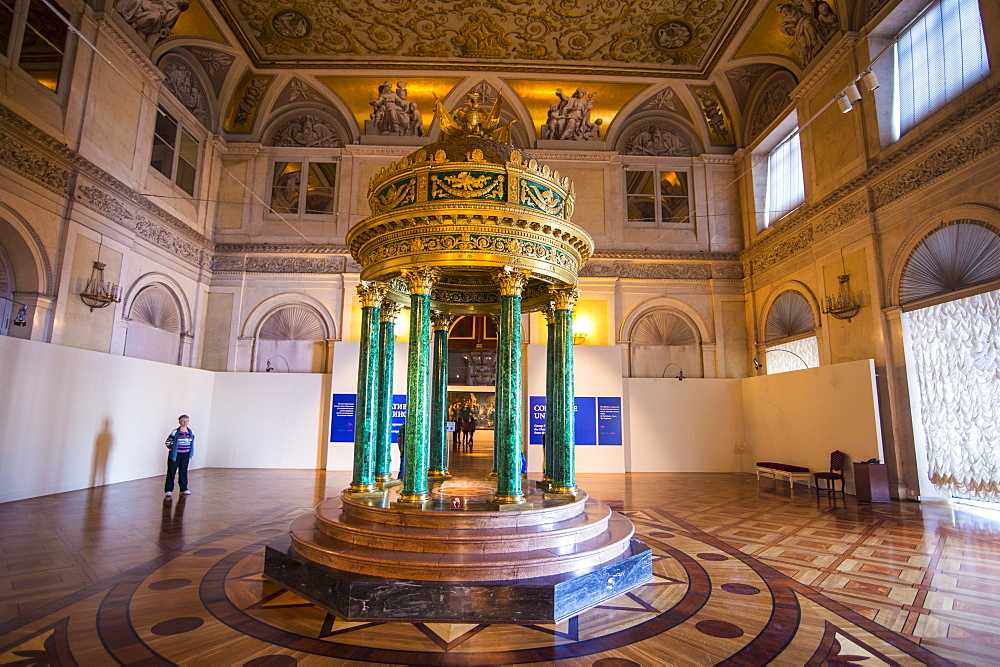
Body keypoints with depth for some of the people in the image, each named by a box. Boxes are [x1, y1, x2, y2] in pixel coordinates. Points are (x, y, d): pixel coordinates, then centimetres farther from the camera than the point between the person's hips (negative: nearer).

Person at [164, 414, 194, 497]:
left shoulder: (191, 432, 4)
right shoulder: (175, 432, -10)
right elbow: (167, 442, -3)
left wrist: (191, 454, 15)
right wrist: (172, 448, -7)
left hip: (185, 455, 4)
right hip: (175, 455, -4)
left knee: (183, 471, 10)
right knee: (171, 472, 2)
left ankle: (184, 489, 19)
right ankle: (168, 490, 10)